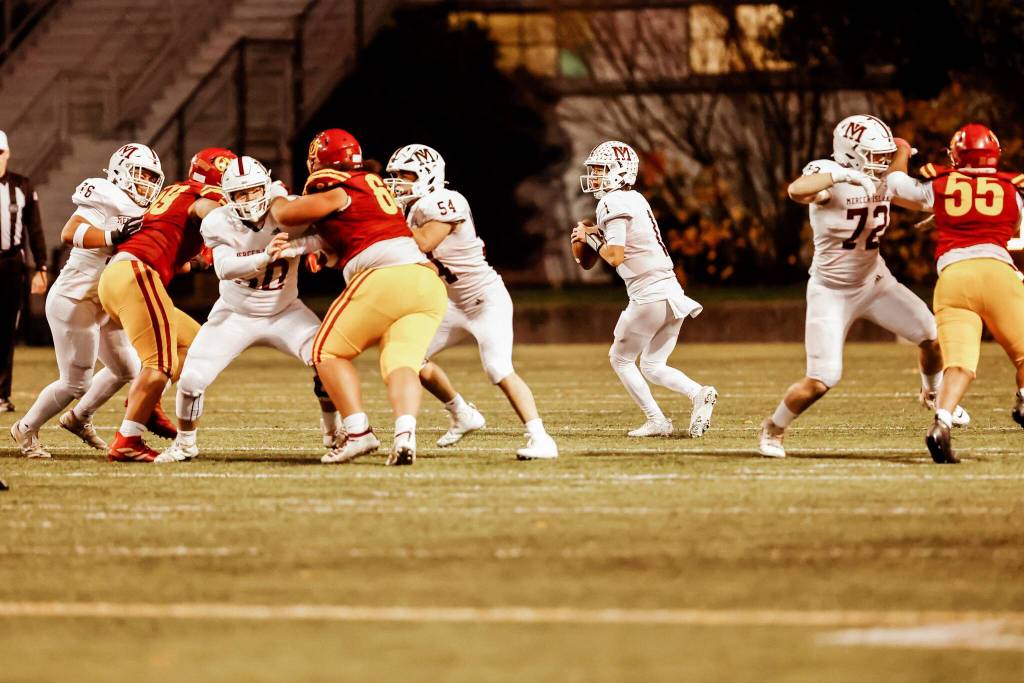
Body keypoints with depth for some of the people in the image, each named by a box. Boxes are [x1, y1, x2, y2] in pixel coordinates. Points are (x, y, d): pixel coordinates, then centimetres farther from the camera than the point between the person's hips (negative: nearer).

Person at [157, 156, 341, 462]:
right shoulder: (220, 223, -19)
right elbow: (224, 268, -35)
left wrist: (294, 248, -46)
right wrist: (266, 257, -51)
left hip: (284, 312, 0)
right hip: (236, 315, 0)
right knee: (192, 378, -10)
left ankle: (334, 432, 4)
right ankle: (185, 443, 17)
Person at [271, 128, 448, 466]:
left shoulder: (337, 194, 3)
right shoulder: (373, 184, 25)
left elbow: (285, 216, 12)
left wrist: (277, 196, 31)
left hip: (385, 278, -7)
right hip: (428, 282, 7)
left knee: (328, 352, 7)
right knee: (401, 364, -1)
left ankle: (358, 431, -7)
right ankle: (405, 435, -28)